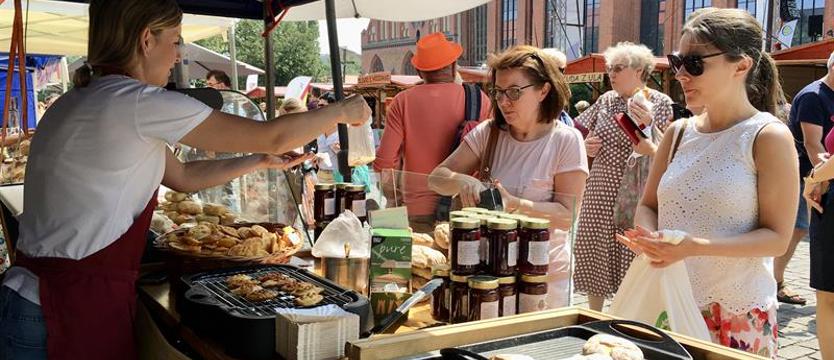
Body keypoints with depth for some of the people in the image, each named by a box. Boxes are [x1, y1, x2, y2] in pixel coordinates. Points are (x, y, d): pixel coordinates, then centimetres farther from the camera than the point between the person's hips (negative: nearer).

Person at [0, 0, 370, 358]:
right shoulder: (134, 102, -18)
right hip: (74, 313, -9)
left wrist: (260, 161, 18)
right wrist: (342, 111, 2)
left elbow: (183, 176, 18)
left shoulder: (90, 100, 11)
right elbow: (273, 137, -13)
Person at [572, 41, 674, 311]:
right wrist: (586, 145, -3)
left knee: (630, 261, 1)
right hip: (601, 194, 4)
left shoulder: (660, 103, -3)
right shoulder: (606, 100, 9)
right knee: (594, 258, 9)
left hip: (636, 198, -4)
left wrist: (648, 125, -28)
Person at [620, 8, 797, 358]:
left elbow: (777, 238, -12)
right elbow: (647, 206, 12)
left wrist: (695, 246, -25)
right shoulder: (679, 133, 6)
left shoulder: (768, 137, -10)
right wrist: (648, 237, -11)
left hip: (737, 316, -4)